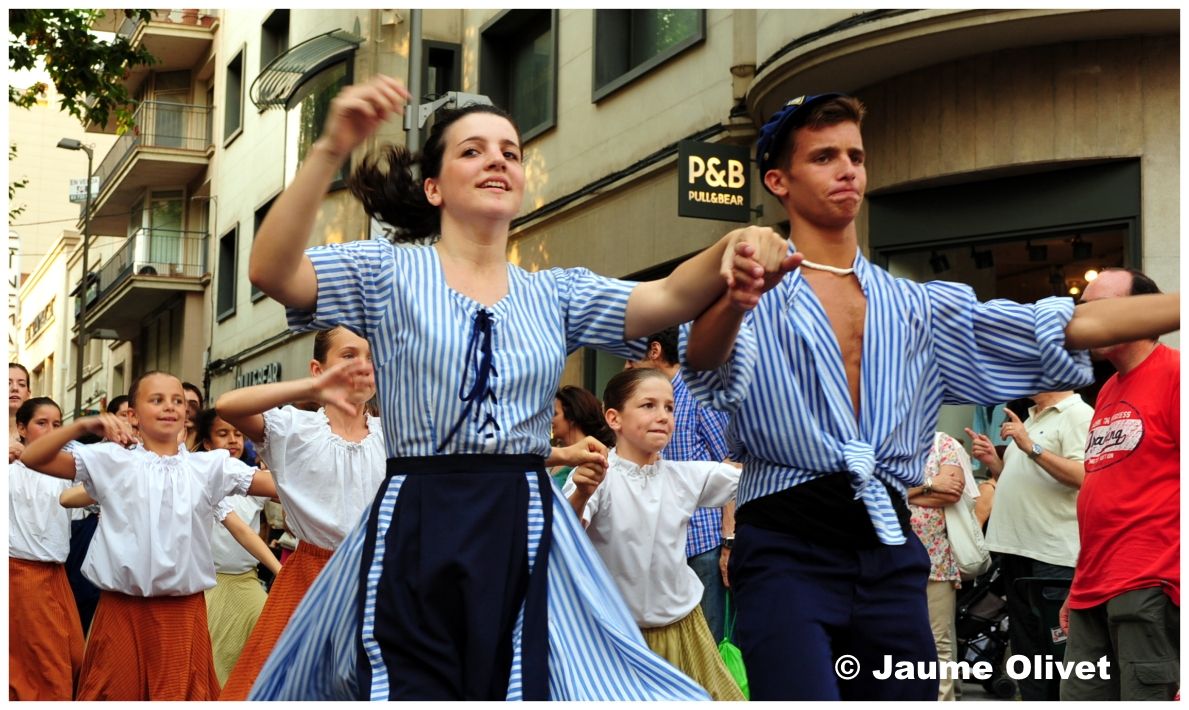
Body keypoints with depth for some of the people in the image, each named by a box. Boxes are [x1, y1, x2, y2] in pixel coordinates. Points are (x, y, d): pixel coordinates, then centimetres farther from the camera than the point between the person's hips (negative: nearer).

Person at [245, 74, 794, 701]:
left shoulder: (557, 294, 13)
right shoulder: (388, 273, 4)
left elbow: (668, 299, -2)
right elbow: (271, 272, -12)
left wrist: (732, 250, -24)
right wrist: (331, 150, -25)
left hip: (528, 538, 3)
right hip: (415, 538, -3)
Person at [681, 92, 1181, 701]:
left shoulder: (921, 308, 16)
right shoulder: (757, 300, 2)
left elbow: (1072, 327, 9)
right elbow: (705, 361, -20)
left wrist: (1178, 305, -1)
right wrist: (734, 300, -43)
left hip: (889, 556, 5)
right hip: (787, 550, -5)